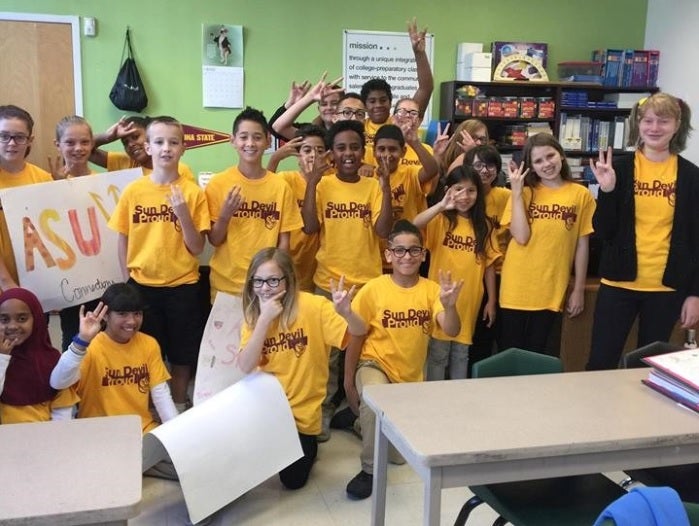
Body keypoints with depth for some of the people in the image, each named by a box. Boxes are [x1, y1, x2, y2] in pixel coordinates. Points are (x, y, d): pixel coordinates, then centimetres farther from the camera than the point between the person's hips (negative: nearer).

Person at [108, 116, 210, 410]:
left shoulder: (193, 192, -6)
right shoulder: (132, 191, -3)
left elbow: (197, 248, -8)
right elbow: (123, 240, 4)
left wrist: (184, 214, -21)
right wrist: (127, 280, 0)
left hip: (182, 285, -1)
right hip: (142, 284, 1)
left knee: (182, 354, 10)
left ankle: (179, 408, 29)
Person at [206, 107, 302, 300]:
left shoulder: (280, 186, -3)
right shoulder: (218, 183, -5)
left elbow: (283, 241, 1)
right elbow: (214, 240, -2)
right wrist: (225, 215, -19)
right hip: (225, 284, 0)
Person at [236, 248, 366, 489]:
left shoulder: (312, 306, -14)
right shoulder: (253, 316, -3)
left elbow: (360, 332, -20)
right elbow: (245, 367, -16)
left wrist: (346, 313, -42)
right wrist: (265, 318, -24)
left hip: (301, 411, -3)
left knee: (293, 479, -6)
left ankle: (307, 446, 25)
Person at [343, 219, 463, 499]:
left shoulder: (431, 289, -8)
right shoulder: (373, 289, -14)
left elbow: (452, 331, -20)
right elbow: (355, 337, -7)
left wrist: (449, 305, -41)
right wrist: (349, 383, -6)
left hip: (411, 376, 4)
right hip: (374, 364, -3)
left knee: (401, 454, 9)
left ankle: (364, 422, 42)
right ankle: (370, 469, -18)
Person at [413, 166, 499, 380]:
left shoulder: (484, 225, 3)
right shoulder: (440, 220, -5)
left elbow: (489, 264, 5)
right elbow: (415, 225, -27)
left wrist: (491, 300, 5)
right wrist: (442, 206, -38)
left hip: (469, 301, 3)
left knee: (461, 354, 17)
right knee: (437, 353, 7)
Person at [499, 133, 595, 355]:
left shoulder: (581, 195, 0)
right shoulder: (525, 192, 1)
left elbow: (582, 245, 4)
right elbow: (521, 237, -11)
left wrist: (579, 289, 4)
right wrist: (517, 191, -11)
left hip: (551, 290, 0)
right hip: (517, 287, 0)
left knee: (536, 352, 11)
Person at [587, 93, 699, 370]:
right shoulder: (619, 168, -3)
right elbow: (603, 231, -4)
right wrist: (607, 191, -19)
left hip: (667, 288, 1)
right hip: (619, 283, -1)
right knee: (600, 363, 2)